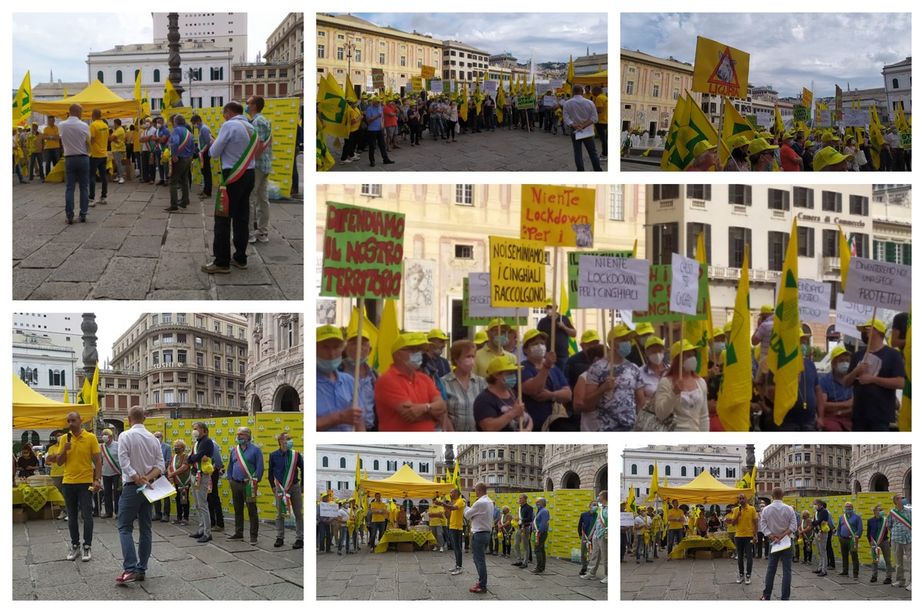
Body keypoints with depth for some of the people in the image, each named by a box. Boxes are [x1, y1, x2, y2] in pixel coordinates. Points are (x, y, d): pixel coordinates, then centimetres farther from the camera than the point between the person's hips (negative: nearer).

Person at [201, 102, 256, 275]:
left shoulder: (229, 126, -12)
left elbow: (215, 152, -9)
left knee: (223, 218, -3)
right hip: (249, 174, 8)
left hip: (233, 176, -8)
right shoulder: (251, 128, 11)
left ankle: (221, 262, -3)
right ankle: (240, 258, 18)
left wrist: (214, 143, 11)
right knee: (242, 217, 13)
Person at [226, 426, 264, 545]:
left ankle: (253, 536, -1)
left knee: (252, 511, -4)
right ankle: (238, 533, 23)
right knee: (237, 510, 13)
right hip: (235, 484, 6)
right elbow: (230, 466, 19)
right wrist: (230, 479, 10)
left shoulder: (255, 450, -4)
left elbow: (260, 467, -6)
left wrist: (255, 481, -11)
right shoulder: (234, 450, 12)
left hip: (248, 485, -6)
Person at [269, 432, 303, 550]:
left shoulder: (295, 455, -2)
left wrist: (302, 485, 7)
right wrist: (273, 486, 6)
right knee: (280, 514, 6)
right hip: (280, 487, 0)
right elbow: (270, 472, 9)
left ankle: (300, 539, 7)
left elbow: (303, 469, 7)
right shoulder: (274, 455, -2)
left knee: (298, 513, 2)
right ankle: (280, 538, 17)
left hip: (294, 487, 0)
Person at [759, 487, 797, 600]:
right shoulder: (789, 509, -7)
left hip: (773, 542, 2)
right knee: (787, 570, 1)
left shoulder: (766, 509, -2)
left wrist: (772, 536, -12)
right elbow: (793, 526, -12)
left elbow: (763, 526, -7)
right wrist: (783, 535, -14)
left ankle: (766, 595, 12)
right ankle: (785, 597, -2)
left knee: (771, 569, 11)